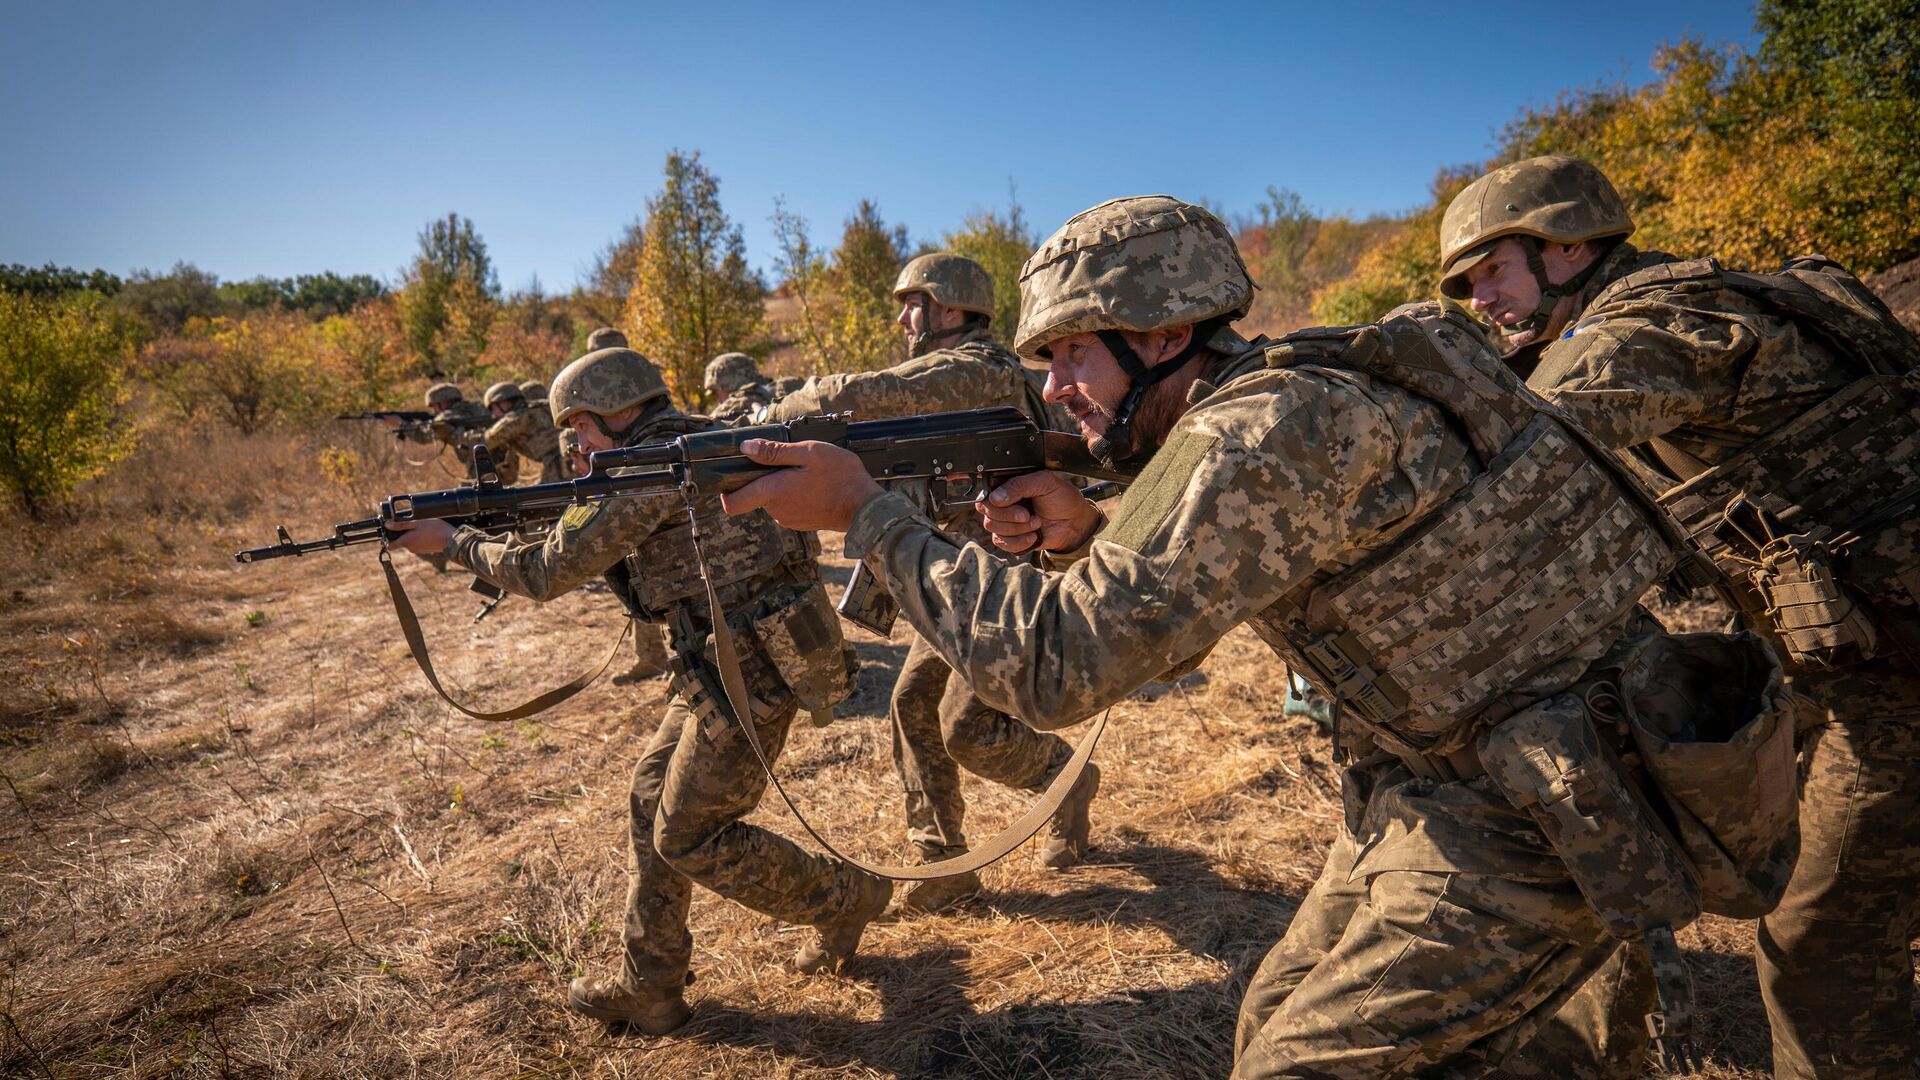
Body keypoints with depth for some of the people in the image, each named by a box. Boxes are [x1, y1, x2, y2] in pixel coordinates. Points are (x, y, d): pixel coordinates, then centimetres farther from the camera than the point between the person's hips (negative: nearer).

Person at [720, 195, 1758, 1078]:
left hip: (1536, 819, -9)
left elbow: (1054, 663, -28)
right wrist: (1085, 534, -6)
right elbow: (1171, 608, 14)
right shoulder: (1262, 403, 4)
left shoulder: (1272, 428, -26)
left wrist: (863, 507, -19)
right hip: (1441, 783, 9)